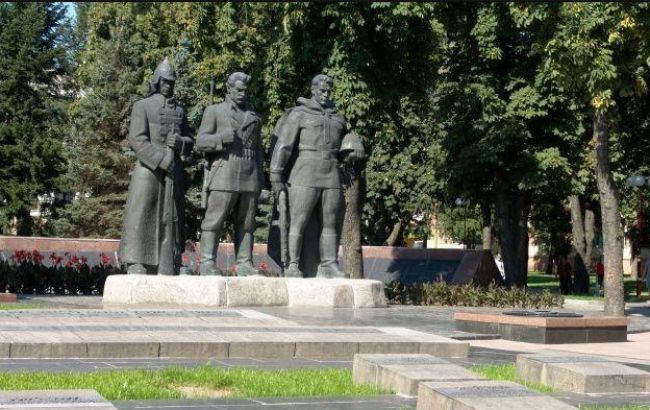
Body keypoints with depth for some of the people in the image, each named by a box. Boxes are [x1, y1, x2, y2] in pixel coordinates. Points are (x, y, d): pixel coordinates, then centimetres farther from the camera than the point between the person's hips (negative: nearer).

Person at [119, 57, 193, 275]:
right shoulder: (142, 106, 3)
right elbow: (137, 140, -9)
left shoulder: (180, 111, 18)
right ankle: (136, 270, -9)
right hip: (148, 171, -5)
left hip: (173, 176, 5)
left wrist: (179, 142, -8)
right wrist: (164, 161, -17)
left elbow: (189, 144, 16)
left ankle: (167, 274, 6)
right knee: (141, 222, -8)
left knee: (170, 223, 4)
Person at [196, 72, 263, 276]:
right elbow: (201, 142, 1)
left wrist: (259, 179, 13)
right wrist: (221, 138, -18)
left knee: (246, 222, 5)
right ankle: (207, 263, -6)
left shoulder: (253, 116, 22)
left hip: (250, 178, 5)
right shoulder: (214, 111, 9)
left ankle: (244, 264, 8)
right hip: (224, 175, -5)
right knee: (214, 220, -8)